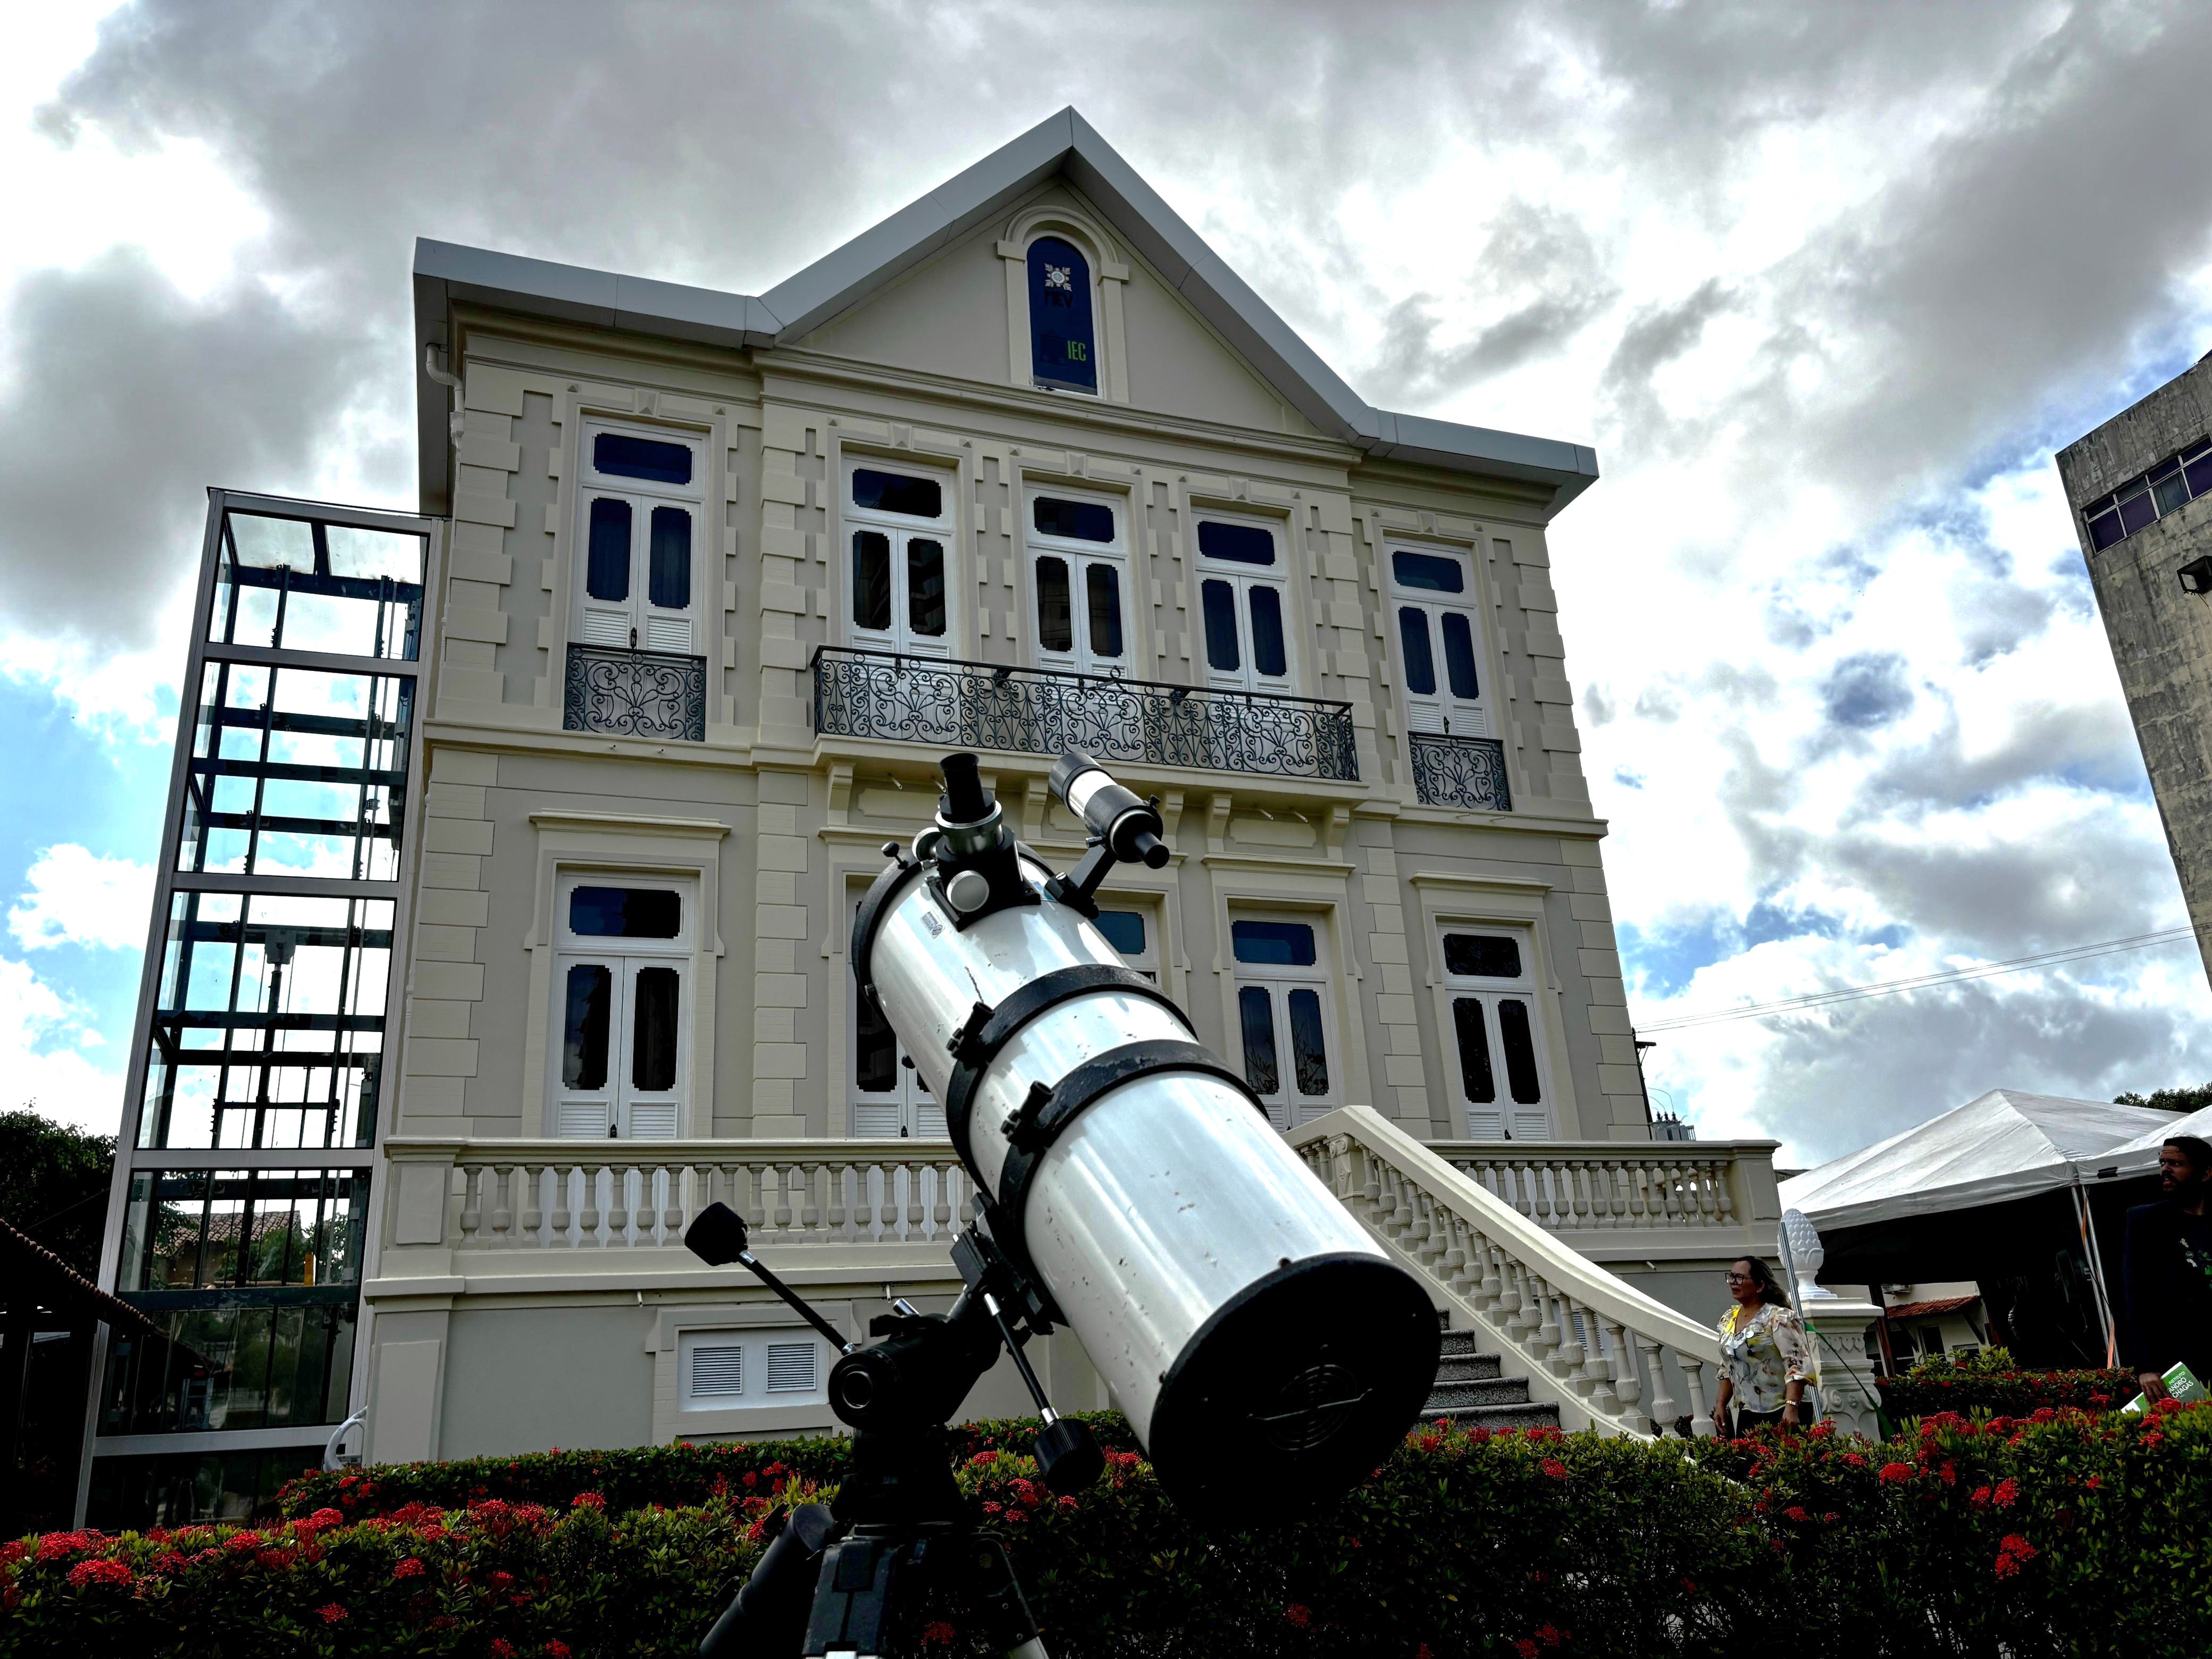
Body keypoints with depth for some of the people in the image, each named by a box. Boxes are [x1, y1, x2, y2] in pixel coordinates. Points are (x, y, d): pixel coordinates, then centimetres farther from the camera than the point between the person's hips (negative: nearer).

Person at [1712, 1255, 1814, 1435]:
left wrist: (1791, 1407, -27)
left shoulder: (1778, 1317, -11)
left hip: (1783, 1414, -6)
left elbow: (1797, 1366, -18)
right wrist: (1721, 1404, 12)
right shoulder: (1727, 1320, 11)